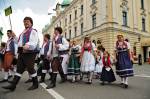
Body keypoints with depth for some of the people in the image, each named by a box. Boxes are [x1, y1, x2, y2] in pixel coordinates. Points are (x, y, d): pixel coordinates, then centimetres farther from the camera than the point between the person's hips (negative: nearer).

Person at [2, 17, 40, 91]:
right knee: (19, 69, 8)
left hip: (29, 53, -8)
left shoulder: (33, 31, -5)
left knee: (30, 68, -3)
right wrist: (14, 37, 19)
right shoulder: (23, 32, 23)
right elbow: (19, 42, 31)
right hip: (21, 52, 8)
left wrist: (28, 45, -37)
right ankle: (13, 85, 13)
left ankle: (35, 84, 13)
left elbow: (34, 42, -20)